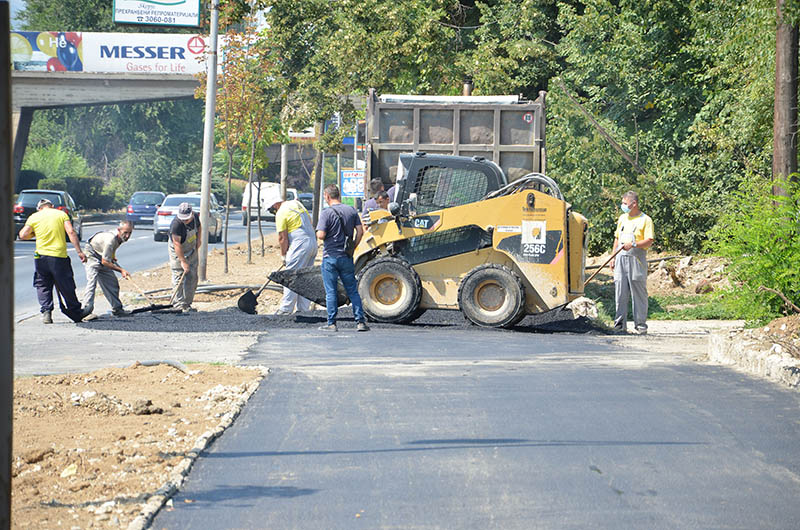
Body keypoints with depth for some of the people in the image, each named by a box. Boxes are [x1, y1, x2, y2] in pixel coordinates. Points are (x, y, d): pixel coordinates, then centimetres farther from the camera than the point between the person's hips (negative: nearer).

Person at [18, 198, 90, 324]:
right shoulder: (61, 214, 4)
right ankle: (76, 313, 17)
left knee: (43, 286, 12)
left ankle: (46, 311, -2)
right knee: (66, 287, 8)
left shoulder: (34, 217, 5)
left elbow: (23, 235, 1)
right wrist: (79, 252, -8)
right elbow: (71, 232, -6)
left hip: (41, 256, 0)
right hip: (59, 257, 0)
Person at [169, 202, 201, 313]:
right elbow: (177, 244, -33)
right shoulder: (176, 224, -32)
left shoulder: (195, 217, -12)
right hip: (178, 253, -6)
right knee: (179, 278, -8)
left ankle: (188, 303, 17)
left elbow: (199, 227, 14)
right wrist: (183, 261, -34)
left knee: (192, 278, 7)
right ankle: (179, 305, -4)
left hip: (192, 251, 6)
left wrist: (198, 240, 2)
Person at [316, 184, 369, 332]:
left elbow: (320, 235, -18)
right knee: (353, 291, 8)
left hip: (330, 256, -4)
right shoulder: (351, 210, 4)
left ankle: (331, 323, 4)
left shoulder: (327, 213, -11)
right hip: (346, 258, 4)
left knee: (331, 292, 3)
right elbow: (360, 231, 2)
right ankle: (360, 321, 4)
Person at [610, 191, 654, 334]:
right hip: (621, 258, 5)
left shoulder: (645, 220, -2)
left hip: (636, 259, -5)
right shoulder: (622, 218, 18)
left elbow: (649, 241, -9)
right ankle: (620, 324, 5)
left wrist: (633, 244, -24)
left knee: (638, 292, -3)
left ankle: (640, 324, 2)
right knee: (620, 293, 2)